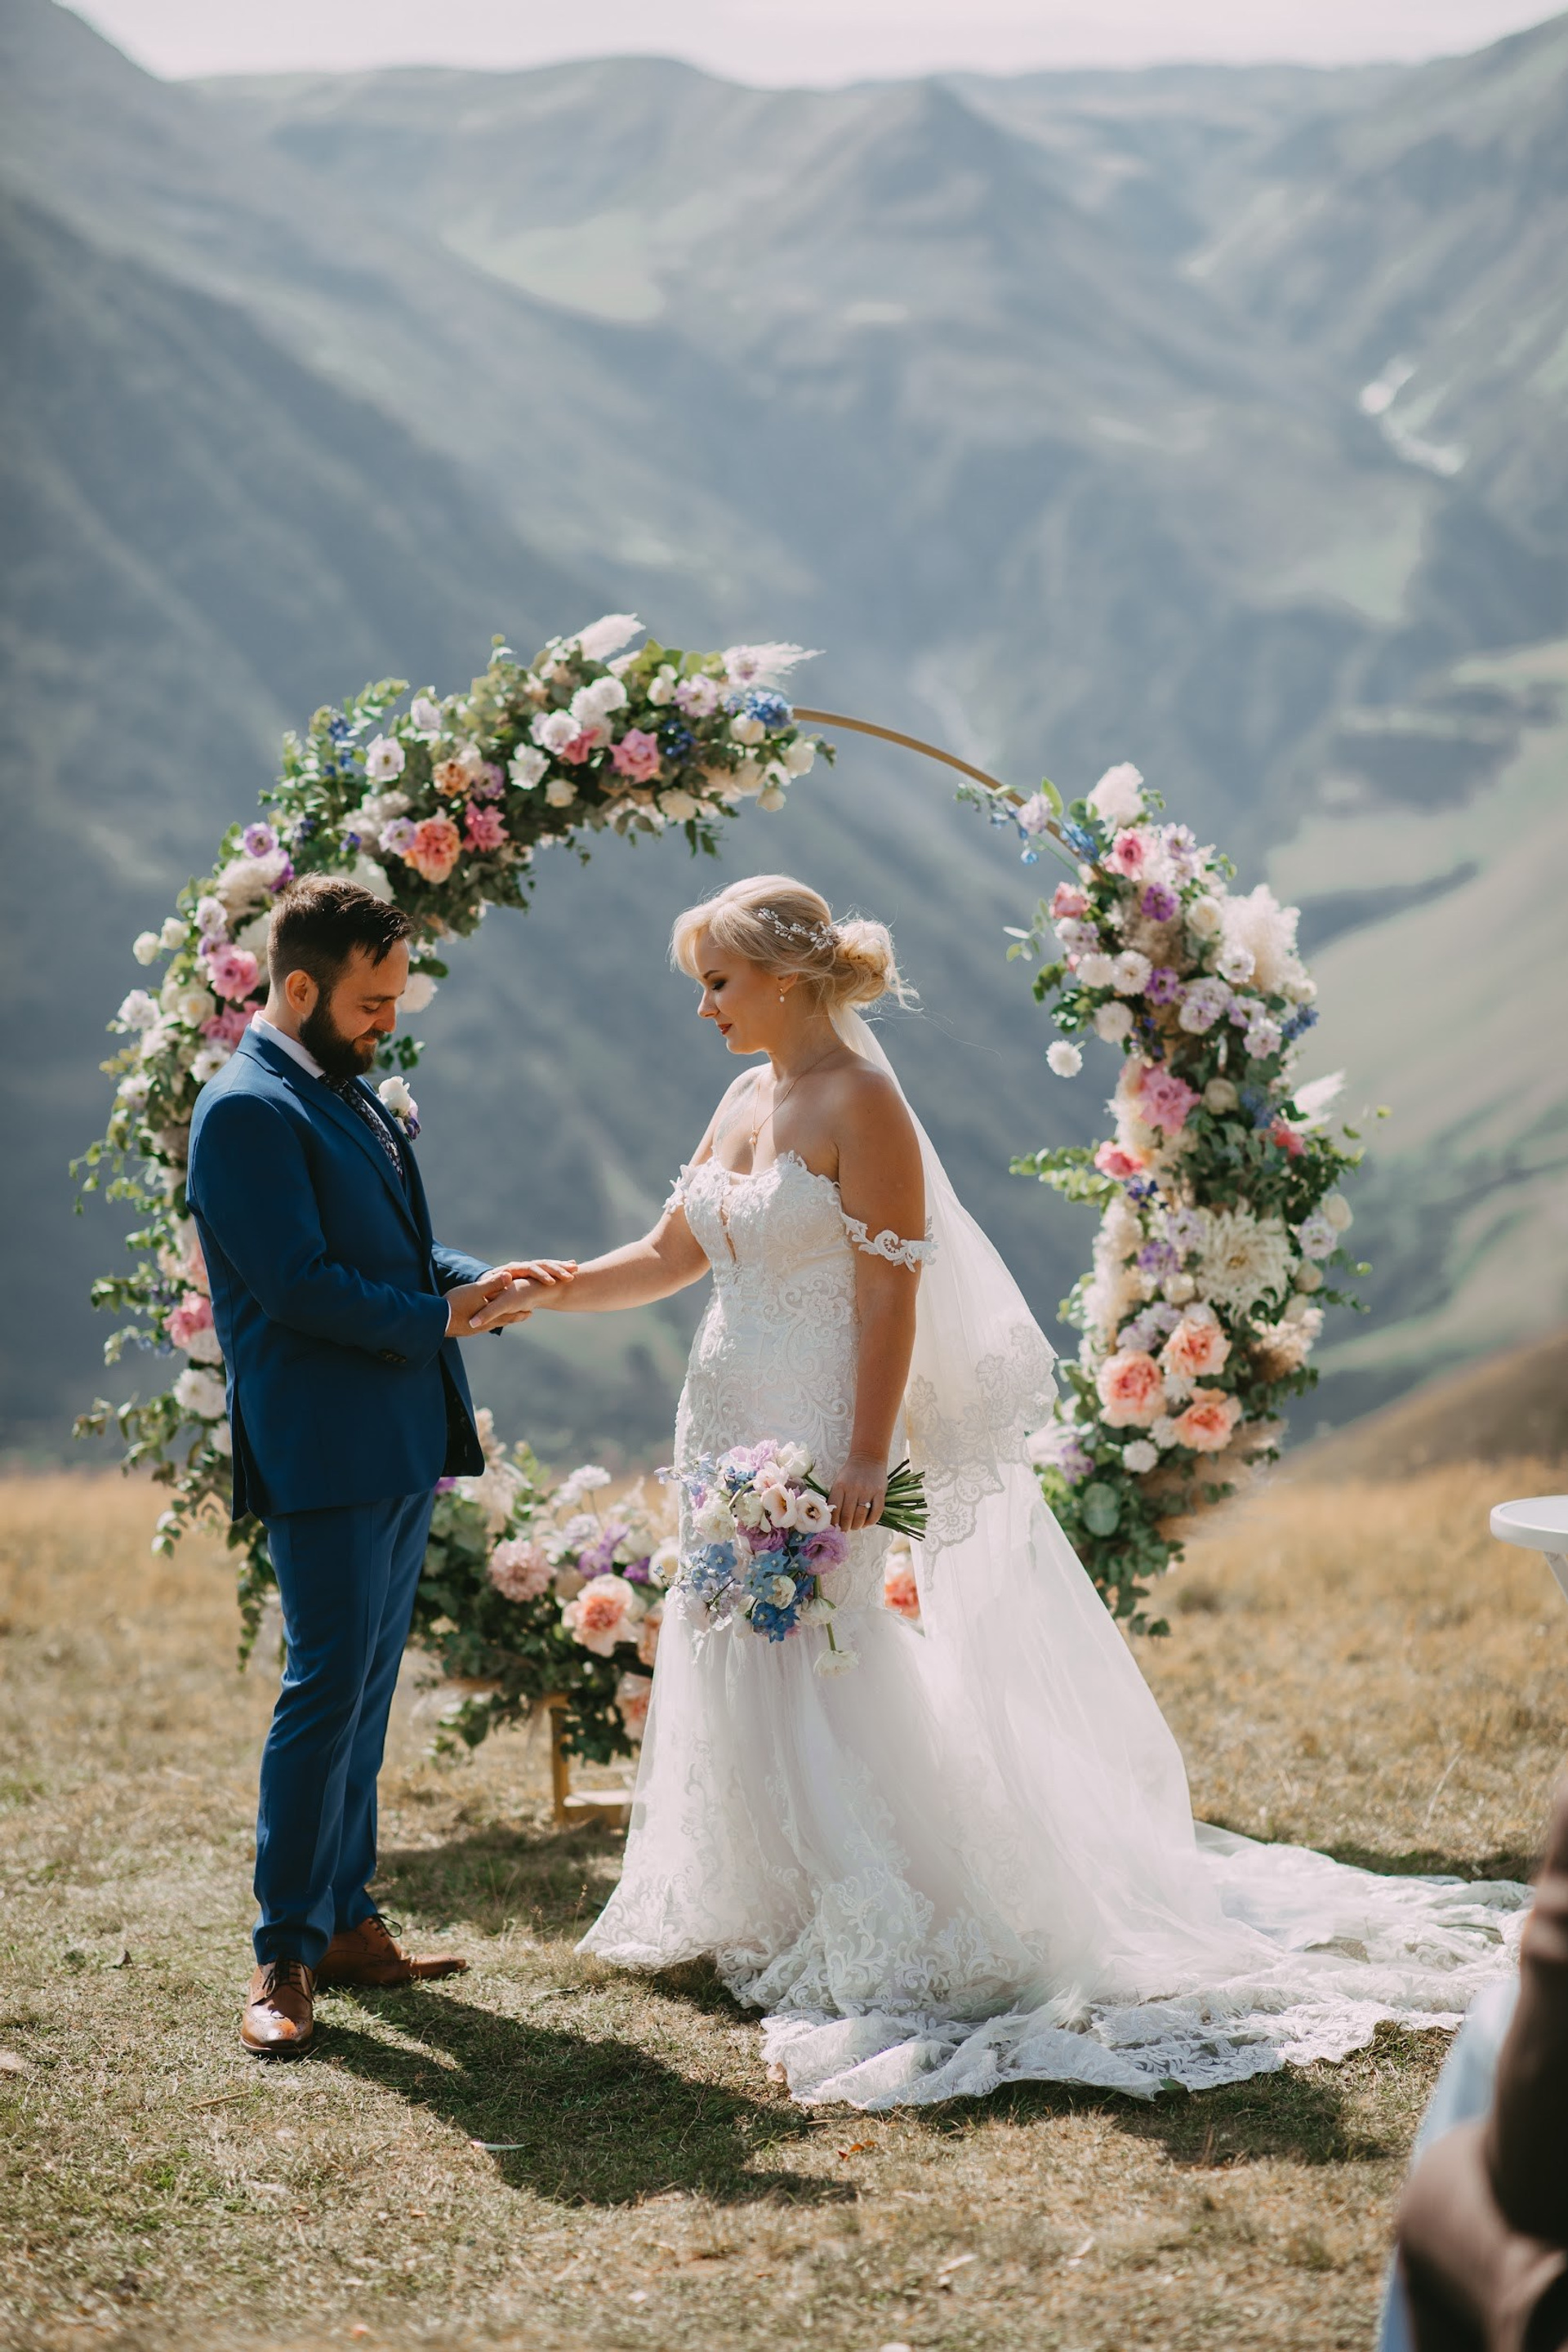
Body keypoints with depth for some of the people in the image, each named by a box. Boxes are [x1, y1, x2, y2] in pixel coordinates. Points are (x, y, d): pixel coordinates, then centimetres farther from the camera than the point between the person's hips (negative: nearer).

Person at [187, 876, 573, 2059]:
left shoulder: (352, 1095, 17)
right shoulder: (248, 1110, -13)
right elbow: (298, 1285, -19)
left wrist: (485, 1277, 4)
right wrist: (442, 1318, -13)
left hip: (401, 1447, 9)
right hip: (325, 1455, -9)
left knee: (364, 1692, 13)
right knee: (326, 1692, -7)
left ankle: (347, 1919, 22)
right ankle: (285, 1959, -1)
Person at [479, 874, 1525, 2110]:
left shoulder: (859, 1101, -13)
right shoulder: (747, 1098, 12)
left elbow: (891, 1291, -16)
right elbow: (673, 1253, 18)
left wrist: (866, 1458, -20)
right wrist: (542, 1293, 8)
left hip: (815, 1437, -8)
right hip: (729, 1428, 8)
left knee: (817, 1673, -8)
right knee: (732, 1670, 11)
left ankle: (898, 1943, 2)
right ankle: (777, 1919, 24)